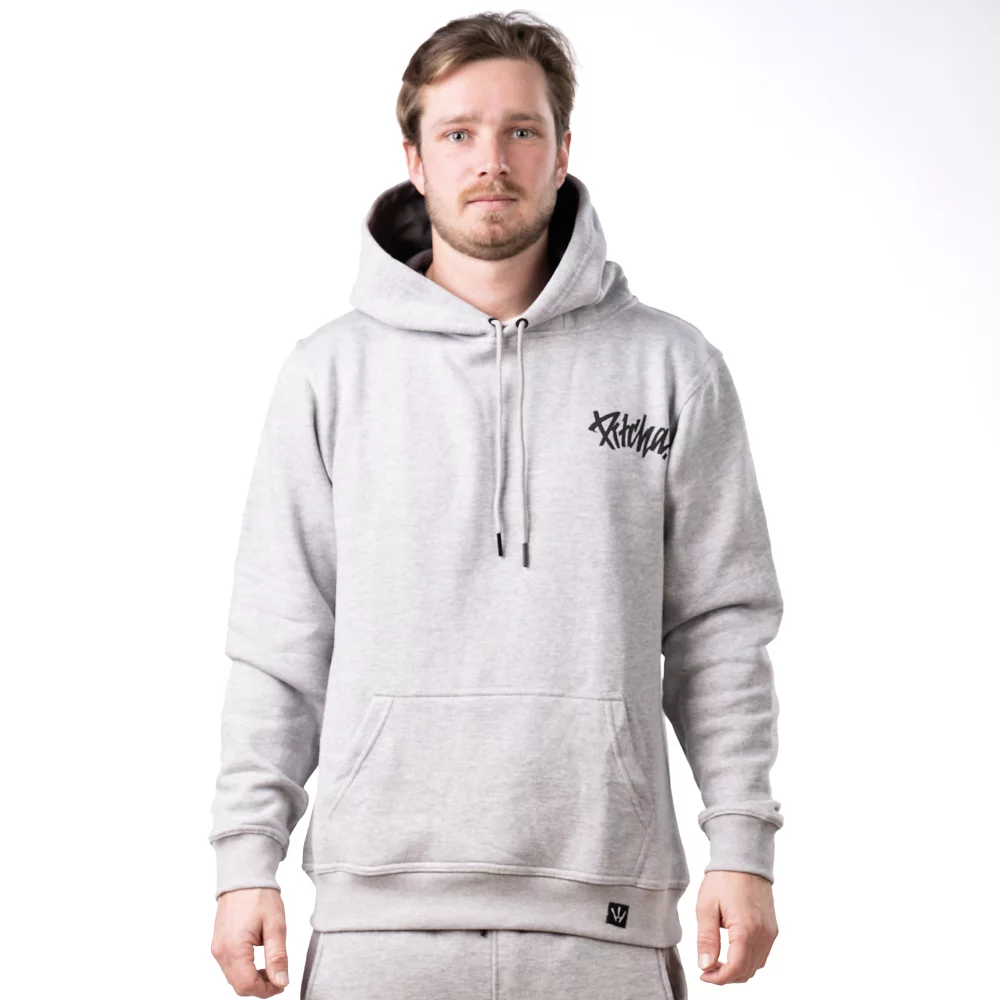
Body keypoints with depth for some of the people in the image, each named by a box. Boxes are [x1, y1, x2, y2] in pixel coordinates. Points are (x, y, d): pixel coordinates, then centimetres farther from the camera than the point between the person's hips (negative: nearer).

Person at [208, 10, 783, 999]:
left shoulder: (672, 368, 6)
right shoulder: (332, 372, 6)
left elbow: (718, 625, 7)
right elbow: (278, 643, 6)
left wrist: (741, 843, 0)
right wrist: (247, 860, 1)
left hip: (605, 916, 0)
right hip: (380, 912, 0)